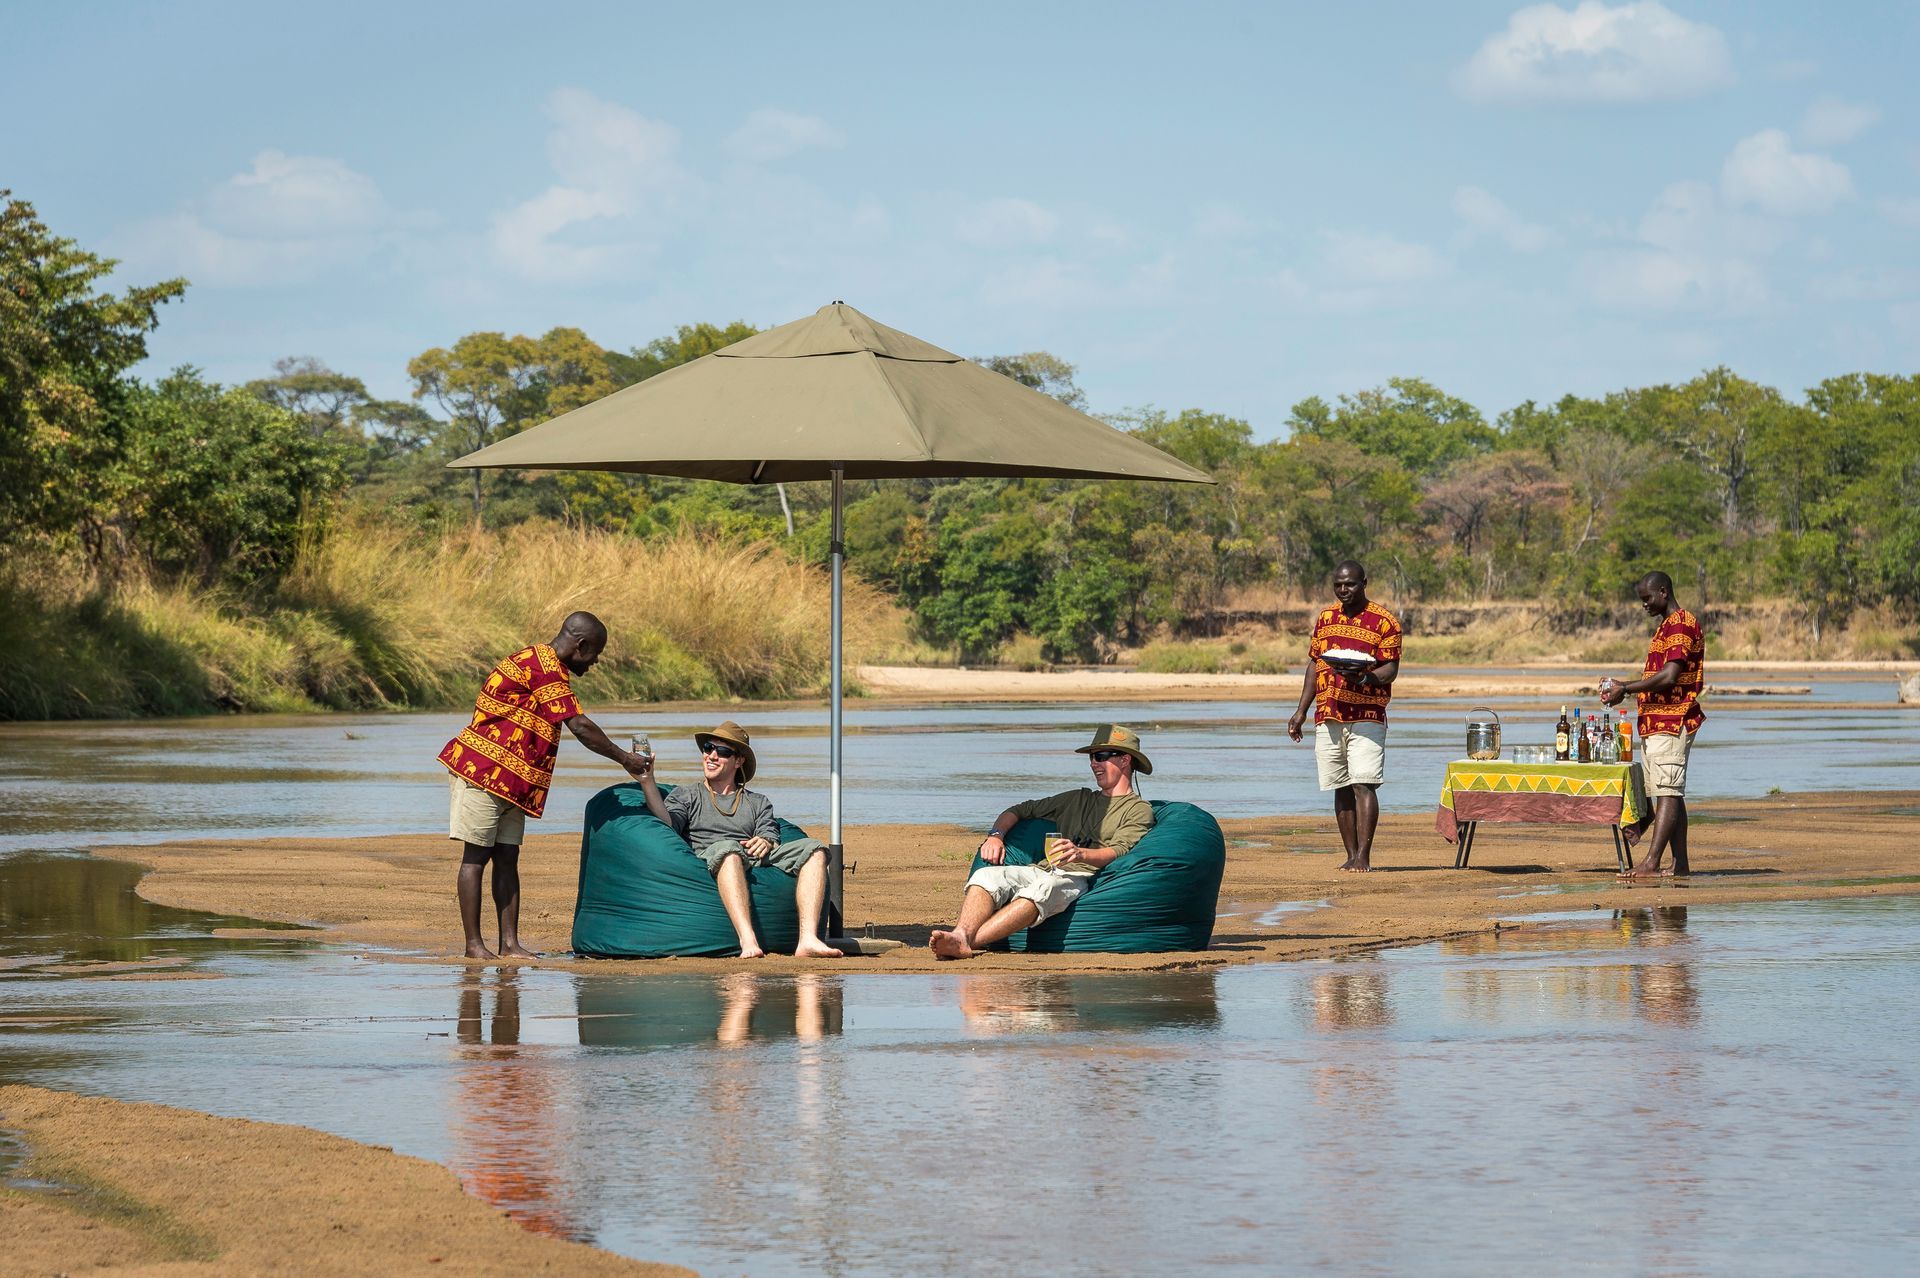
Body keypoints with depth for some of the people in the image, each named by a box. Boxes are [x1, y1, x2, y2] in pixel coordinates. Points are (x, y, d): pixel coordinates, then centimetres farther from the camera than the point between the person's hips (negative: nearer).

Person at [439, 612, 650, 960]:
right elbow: (580, 727, -18)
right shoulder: (544, 666, -16)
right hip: (482, 772, -10)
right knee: (476, 856, -6)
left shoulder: (543, 663, 17)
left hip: (508, 782, 10)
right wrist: (624, 758, -9)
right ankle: (473, 943, -5)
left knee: (507, 859, 5)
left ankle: (509, 943, 2)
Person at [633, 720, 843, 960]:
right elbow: (667, 826, 3)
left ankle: (808, 940, -38)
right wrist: (648, 783, -9)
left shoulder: (758, 803, 31)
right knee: (727, 848, -40)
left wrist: (766, 843, -12)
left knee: (813, 849, -21)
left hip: (757, 860, 3)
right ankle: (748, 942, -57)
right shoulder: (685, 795, 25)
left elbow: (772, 838, 13)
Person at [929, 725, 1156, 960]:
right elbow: (1020, 810, 35)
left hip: (1080, 877, -6)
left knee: (1043, 887, -40)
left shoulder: (1138, 810, 14)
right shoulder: (1079, 799, 35)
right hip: (1042, 870, 6)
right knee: (987, 876, -25)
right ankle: (962, 935, -52)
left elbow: (1119, 852, -6)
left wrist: (1081, 854, -27)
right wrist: (996, 835, 12)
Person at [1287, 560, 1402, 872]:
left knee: (1363, 784, -14)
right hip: (1327, 716, 5)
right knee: (1341, 788, 6)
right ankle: (1351, 855, 11)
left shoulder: (1384, 621, -2)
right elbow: (1314, 665, 19)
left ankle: (1363, 856, -16)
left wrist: (1364, 678, -26)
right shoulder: (1325, 619, 15)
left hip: (1367, 716, -5)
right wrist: (1301, 710, 14)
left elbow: (1390, 669, -6)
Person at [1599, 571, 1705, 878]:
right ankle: (1680, 864, 10)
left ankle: (1651, 864, -21)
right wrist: (1622, 686, 11)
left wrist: (1625, 689, -14)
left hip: (1672, 722, -11)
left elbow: (1669, 677, -21)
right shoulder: (1666, 626, 22)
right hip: (1656, 722, 11)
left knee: (1668, 794, -14)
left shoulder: (1681, 624, -12)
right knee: (1669, 795, 9)